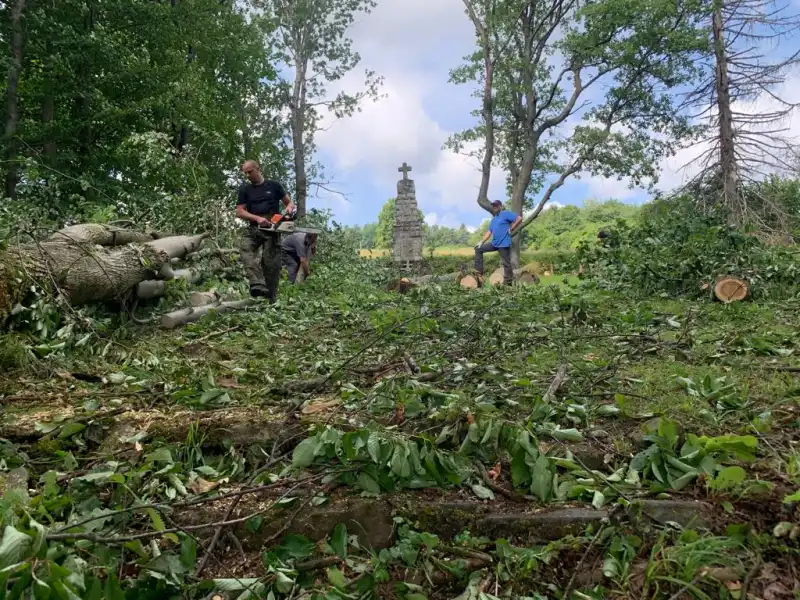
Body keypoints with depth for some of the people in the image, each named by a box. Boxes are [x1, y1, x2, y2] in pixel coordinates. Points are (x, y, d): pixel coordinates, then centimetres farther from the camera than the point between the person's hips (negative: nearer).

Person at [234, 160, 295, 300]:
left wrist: (289, 208, -10)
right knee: (246, 251, -28)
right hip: (254, 228, 1)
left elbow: (289, 202, 16)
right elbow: (239, 212, 4)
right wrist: (257, 218, -13)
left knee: (272, 262, -9)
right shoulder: (244, 189, 13)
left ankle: (271, 298, -7)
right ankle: (258, 284, -43)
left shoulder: (273, 185, 11)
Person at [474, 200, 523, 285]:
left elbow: (519, 219, -15)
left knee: (506, 263, -3)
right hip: (494, 243, 9)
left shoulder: (506, 213, -5)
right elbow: (489, 232, 16)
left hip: (503, 244, -9)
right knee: (478, 249, 8)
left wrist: (511, 229, -10)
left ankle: (508, 283, 4)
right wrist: (482, 242, 6)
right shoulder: (493, 219, 20)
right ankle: (479, 271, 7)